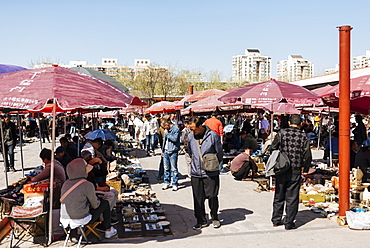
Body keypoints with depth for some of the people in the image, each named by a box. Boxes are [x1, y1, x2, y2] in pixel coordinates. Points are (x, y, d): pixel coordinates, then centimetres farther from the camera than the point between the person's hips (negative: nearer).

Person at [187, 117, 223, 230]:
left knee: (212, 196, 2)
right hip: (195, 173, 3)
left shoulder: (212, 135, -9)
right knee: (198, 198, 7)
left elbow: (219, 153, 1)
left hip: (211, 173, -3)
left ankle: (215, 218, 23)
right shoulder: (190, 137, 3)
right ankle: (201, 221, 20)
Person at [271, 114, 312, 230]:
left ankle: (276, 220, 22)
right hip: (295, 171, -2)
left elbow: (273, 148, 1)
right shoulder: (303, 136, -4)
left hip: (281, 170, 2)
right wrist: (305, 168, 12)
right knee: (292, 197, 6)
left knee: (279, 195, 14)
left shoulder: (281, 133, -2)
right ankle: (289, 223, 11)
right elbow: (307, 155, -2)